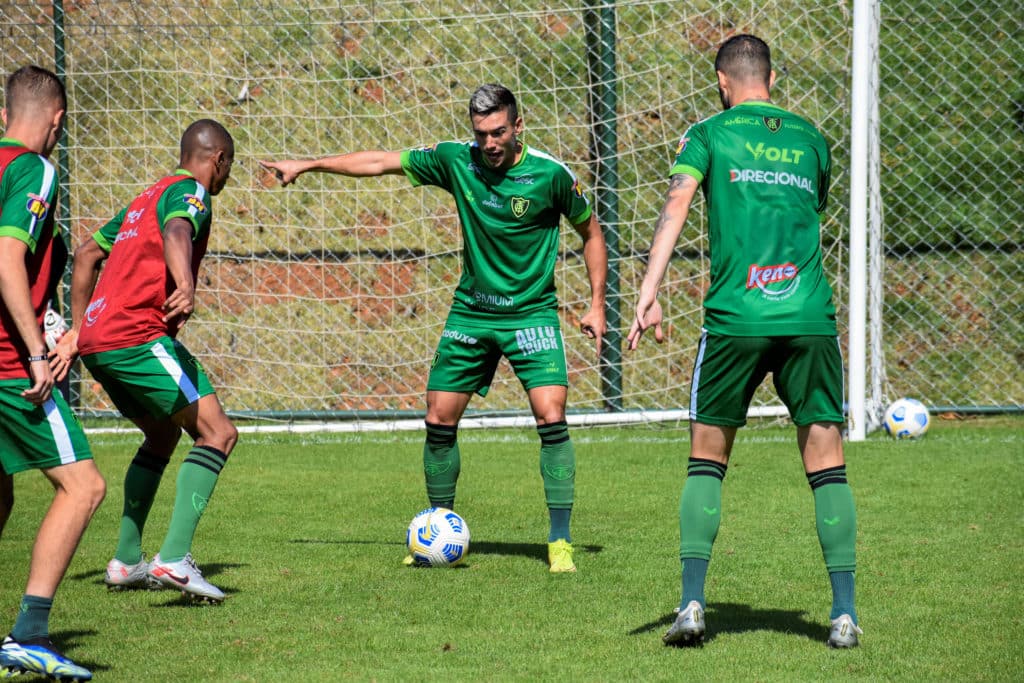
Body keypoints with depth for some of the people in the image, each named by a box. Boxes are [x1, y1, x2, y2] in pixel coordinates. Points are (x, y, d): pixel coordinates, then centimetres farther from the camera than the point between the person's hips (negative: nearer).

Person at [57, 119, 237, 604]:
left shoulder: (148, 196, 26)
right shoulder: (189, 192, -2)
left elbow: (86, 254, 31)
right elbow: (177, 232, -26)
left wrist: (78, 330, 31)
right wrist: (185, 286, -45)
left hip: (96, 341, 10)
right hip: (137, 338, -10)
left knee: (163, 434, 27)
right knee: (218, 433, -10)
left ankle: (126, 562, 25)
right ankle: (174, 558, -22)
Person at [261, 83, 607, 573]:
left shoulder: (550, 174, -13)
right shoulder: (456, 161, -5)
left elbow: (591, 233, 1)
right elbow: (383, 162, 4)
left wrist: (597, 304, -3)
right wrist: (307, 165, 6)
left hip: (531, 313, -4)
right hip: (470, 311, 4)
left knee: (551, 418, -18)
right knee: (439, 421, 3)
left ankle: (560, 542, -11)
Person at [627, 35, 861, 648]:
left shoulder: (710, 134, 7)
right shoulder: (811, 139, 17)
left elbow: (677, 204, -8)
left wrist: (649, 292, -16)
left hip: (735, 319, -1)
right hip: (812, 319, 1)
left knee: (707, 460, 11)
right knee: (827, 465, 5)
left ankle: (693, 603, 1)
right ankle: (845, 613, -2)